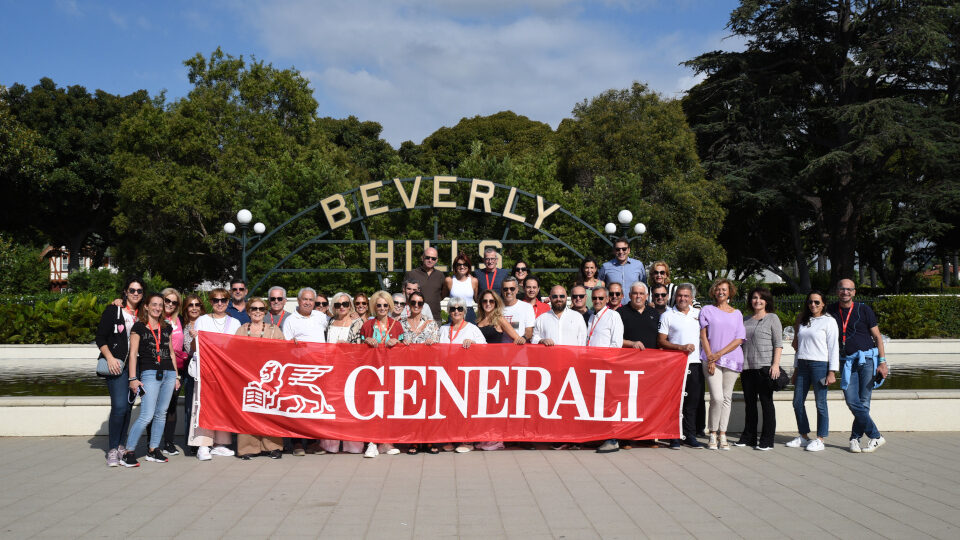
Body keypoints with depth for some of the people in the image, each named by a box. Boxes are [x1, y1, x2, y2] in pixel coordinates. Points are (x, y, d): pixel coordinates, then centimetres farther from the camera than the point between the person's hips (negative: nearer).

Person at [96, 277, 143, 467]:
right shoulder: (113, 310, 0)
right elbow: (100, 338, -2)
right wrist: (110, 358, -15)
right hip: (116, 365, -5)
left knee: (128, 407, 7)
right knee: (119, 406, -14)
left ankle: (121, 446, 18)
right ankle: (112, 449, -4)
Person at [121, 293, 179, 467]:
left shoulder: (166, 327, 16)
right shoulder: (139, 327, 1)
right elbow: (133, 353, -3)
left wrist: (176, 376, 17)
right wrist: (133, 378, -10)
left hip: (168, 373, 6)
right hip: (149, 373, -5)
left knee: (161, 414, 7)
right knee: (146, 416, -13)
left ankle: (153, 450, 15)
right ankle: (128, 452, -6)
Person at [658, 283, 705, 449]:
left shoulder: (699, 314, 13)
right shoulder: (667, 316, 3)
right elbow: (661, 341, -2)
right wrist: (681, 347, -14)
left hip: (695, 363, 3)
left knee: (693, 401, 6)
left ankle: (690, 436, 15)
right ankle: (674, 437, 4)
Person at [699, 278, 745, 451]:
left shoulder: (737, 313, 13)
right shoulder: (707, 310, 8)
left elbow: (739, 339, 4)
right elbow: (703, 336, 2)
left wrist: (720, 354, -8)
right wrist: (710, 359, -8)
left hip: (732, 360, 3)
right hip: (711, 360, -2)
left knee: (727, 398, 3)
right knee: (717, 398, -13)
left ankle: (722, 435, 10)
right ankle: (713, 435, 0)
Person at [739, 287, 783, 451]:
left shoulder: (772, 318, 2)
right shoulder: (745, 320, 17)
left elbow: (778, 343, -4)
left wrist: (776, 364, -14)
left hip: (764, 366, -5)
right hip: (747, 367, 5)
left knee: (766, 402, -2)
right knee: (749, 403, 10)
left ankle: (767, 440, 1)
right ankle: (748, 437, 17)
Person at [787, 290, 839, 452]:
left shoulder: (829, 321, 0)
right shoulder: (803, 322, 17)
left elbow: (833, 347, -5)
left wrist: (832, 372, -11)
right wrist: (795, 370, 17)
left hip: (820, 365, -6)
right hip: (803, 365, 6)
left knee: (820, 403, -3)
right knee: (797, 402, 6)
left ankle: (820, 439, 6)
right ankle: (804, 436, 18)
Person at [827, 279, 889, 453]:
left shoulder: (863, 310, 1)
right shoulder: (831, 310, 7)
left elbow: (877, 336, 3)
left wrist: (882, 362, -4)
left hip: (867, 358, -2)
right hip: (847, 361, 2)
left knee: (864, 402, -4)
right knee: (852, 401, -9)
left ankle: (855, 437, 10)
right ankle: (876, 436, 0)